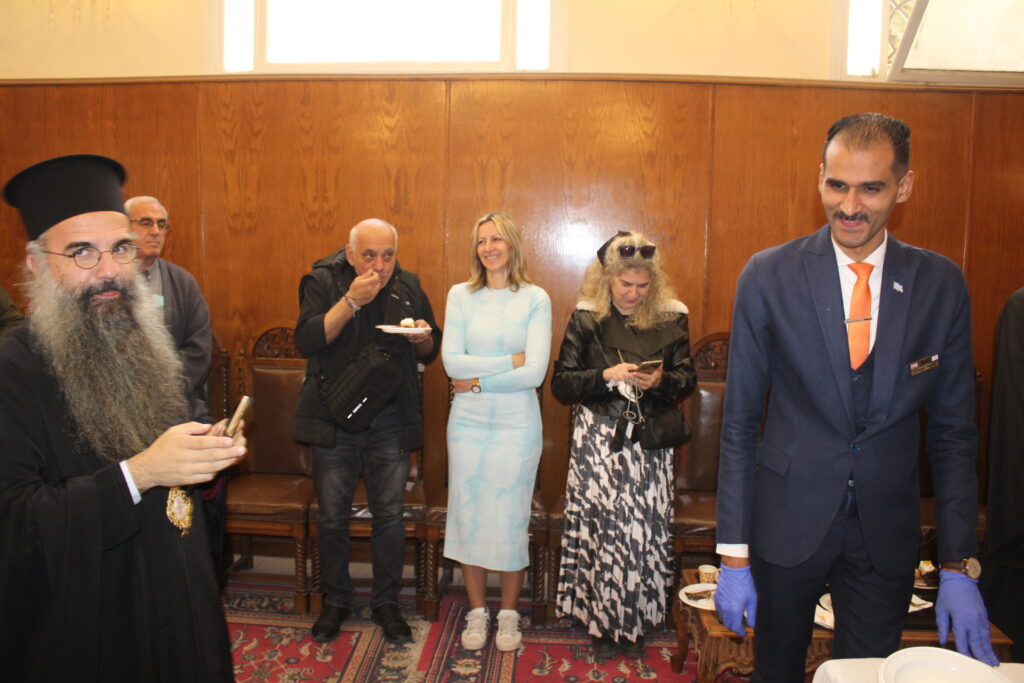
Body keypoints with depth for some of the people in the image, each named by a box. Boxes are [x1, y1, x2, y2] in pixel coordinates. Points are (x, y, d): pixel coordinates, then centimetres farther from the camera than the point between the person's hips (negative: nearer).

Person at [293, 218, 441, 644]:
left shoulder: (408, 287, 4)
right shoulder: (323, 281, -4)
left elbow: (429, 353, 12)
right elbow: (307, 341, -18)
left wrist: (423, 337, -11)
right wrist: (352, 301, -25)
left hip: (390, 421, 2)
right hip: (335, 418, -1)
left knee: (390, 515, 7)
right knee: (332, 516, 9)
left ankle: (386, 602, 24)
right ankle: (335, 601, 28)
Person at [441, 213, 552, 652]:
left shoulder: (535, 299, -2)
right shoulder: (460, 295, 3)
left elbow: (535, 372, -11)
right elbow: (452, 361, -7)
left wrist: (477, 381, -10)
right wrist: (510, 361, -11)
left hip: (516, 425, -2)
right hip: (468, 423, 2)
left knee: (510, 520, 5)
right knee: (468, 516, 8)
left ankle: (508, 615, 25)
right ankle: (477, 612, 27)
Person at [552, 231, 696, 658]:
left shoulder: (671, 318, 3)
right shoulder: (586, 318, 0)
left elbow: (687, 379, 8)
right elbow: (561, 384, -3)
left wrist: (662, 380, -13)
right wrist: (606, 376, -17)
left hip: (650, 442, 1)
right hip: (598, 441, -1)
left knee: (644, 528, 3)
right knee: (599, 527, 1)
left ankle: (635, 623, 22)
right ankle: (601, 622, 20)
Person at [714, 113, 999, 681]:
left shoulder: (941, 284, -2)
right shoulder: (769, 276, -9)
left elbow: (953, 430, 3)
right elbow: (739, 421, -6)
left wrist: (959, 568, 0)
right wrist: (734, 556, -7)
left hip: (887, 528, 1)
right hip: (787, 521, -1)